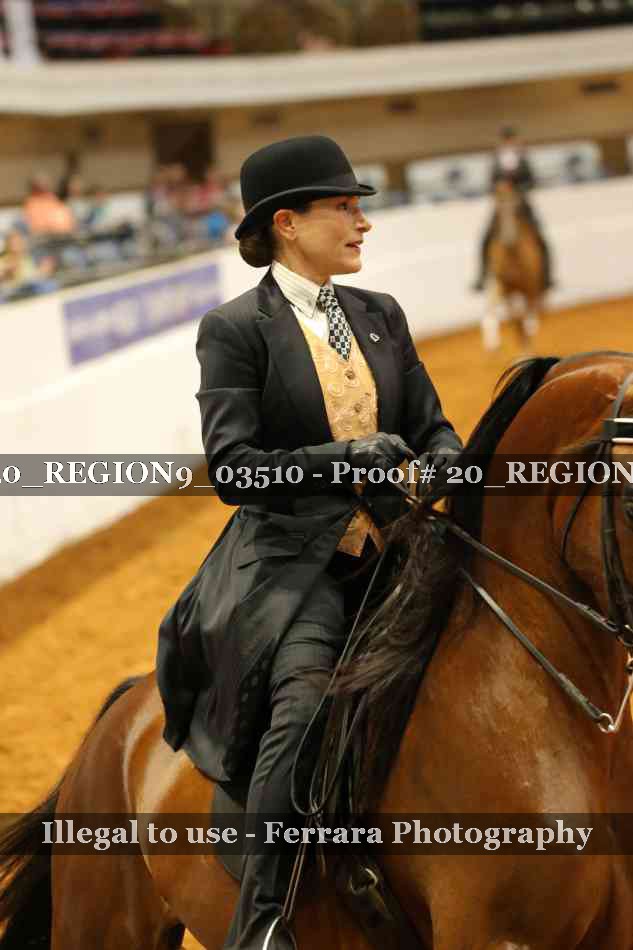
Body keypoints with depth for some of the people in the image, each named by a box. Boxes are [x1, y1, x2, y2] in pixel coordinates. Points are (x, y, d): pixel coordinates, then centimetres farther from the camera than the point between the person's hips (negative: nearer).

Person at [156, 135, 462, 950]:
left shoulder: (381, 316, 16)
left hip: (389, 554, 6)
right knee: (307, 693, -33)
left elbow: (430, 425, 15)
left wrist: (445, 463, -9)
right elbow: (232, 469, -10)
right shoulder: (236, 329, -2)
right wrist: (345, 460, -20)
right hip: (290, 560, -6)